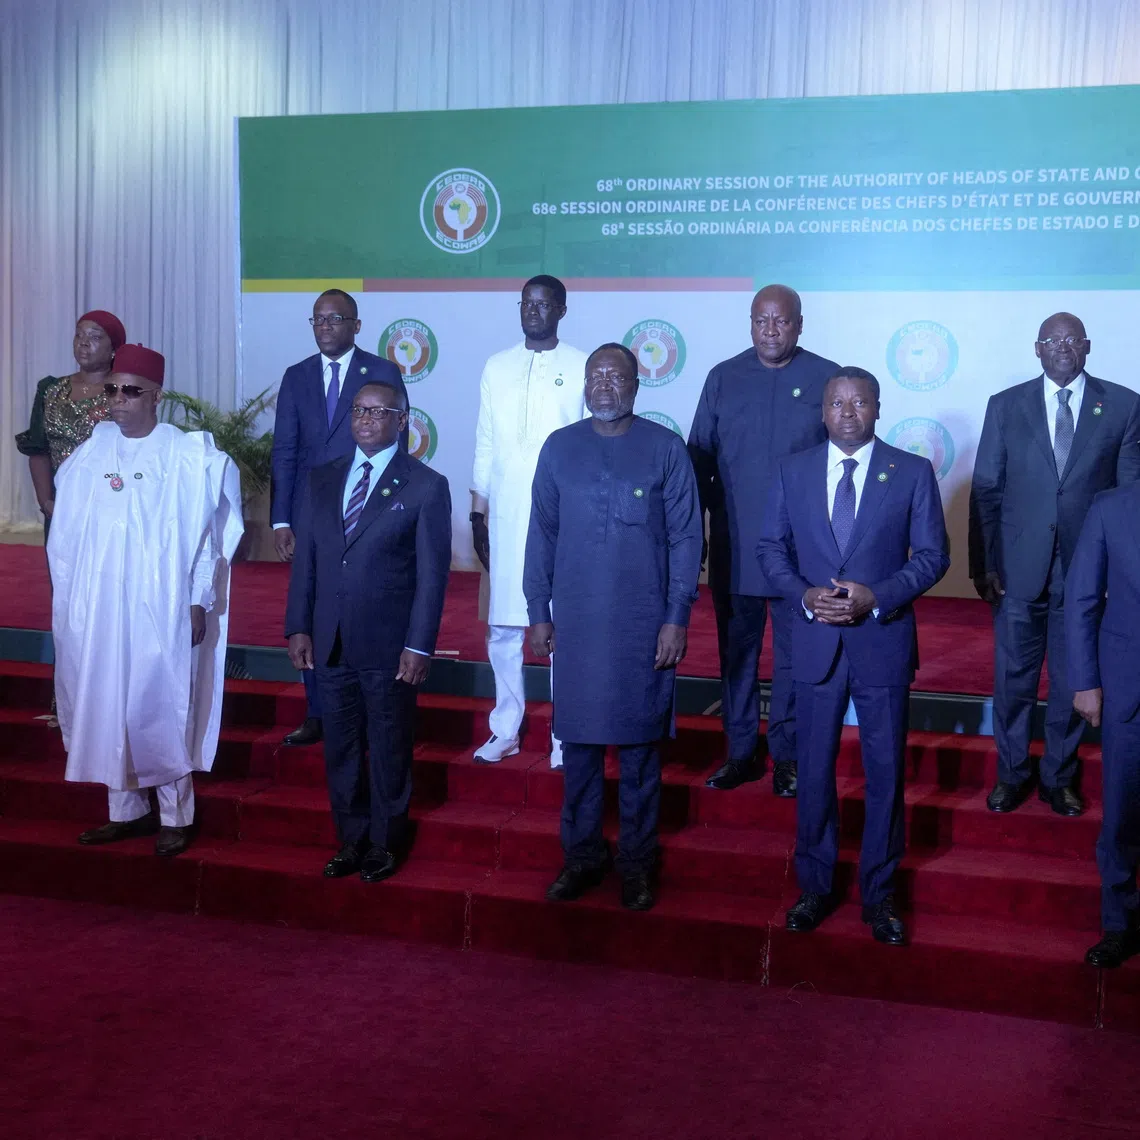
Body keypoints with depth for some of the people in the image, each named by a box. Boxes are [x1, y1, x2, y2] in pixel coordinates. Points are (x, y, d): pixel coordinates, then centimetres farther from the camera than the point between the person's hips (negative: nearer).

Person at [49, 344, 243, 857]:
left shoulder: (186, 457, -7)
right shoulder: (90, 455, 5)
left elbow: (203, 532, -5)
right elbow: (67, 533, 10)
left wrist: (198, 601, -8)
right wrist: (65, 596, 8)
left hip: (159, 607, -4)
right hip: (97, 605, 5)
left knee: (161, 708, 1)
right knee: (105, 706, 9)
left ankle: (175, 816, 14)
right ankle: (126, 810, 23)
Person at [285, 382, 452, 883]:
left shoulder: (427, 486, -5)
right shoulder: (321, 480, 9)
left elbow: (432, 573, -7)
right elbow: (305, 559, 10)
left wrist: (418, 646, -11)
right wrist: (298, 627, 4)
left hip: (389, 647, -4)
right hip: (330, 644, 4)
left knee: (389, 752, 8)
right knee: (340, 749, 12)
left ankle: (384, 845, 23)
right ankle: (351, 841, 26)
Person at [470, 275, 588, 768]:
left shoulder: (582, 368, 2)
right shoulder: (497, 367, 11)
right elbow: (485, 446, 13)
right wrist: (477, 513, 11)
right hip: (506, 517, 3)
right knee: (502, 628, 6)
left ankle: (564, 736, 10)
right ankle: (505, 730, 17)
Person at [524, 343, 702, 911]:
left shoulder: (665, 448, -2)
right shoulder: (558, 447, 5)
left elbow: (685, 537, -1)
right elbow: (542, 534, 9)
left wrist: (677, 617, -6)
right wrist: (539, 613, 5)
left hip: (643, 624, -2)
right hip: (576, 623, 2)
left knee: (639, 743, 6)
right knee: (578, 741, 8)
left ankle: (637, 861, 19)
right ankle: (582, 855, 23)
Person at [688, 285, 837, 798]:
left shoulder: (828, 379, -1)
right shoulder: (723, 379, 5)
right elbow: (698, 457, 8)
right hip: (733, 547, 2)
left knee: (794, 655, 6)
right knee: (736, 650, 10)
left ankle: (786, 756, 18)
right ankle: (740, 752, 22)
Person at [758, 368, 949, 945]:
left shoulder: (912, 473, -2)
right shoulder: (792, 470, 4)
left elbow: (933, 554, -2)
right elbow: (771, 547, 7)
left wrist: (877, 597, -16)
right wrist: (805, 595, -11)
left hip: (883, 642, -1)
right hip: (815, 642, 1)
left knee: (885, 773, 7)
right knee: (813, 771, 11)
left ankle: (879, 894, 22)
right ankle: (814, 886, 26)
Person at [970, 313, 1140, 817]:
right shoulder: (1005, 406, 3)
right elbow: (985, 491, 2)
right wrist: (983, 563, -2)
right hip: (1019, 568, 0)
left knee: (1074, 682, 10)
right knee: (1013, 680, 10)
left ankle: (1059, 777, 28)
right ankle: (1011, 773, 28)